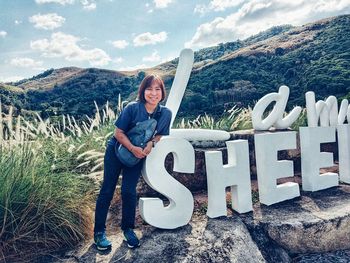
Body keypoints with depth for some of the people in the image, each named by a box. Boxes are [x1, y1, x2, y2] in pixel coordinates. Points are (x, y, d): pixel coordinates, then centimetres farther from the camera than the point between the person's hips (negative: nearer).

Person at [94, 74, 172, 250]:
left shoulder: (165, 113, -15)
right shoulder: (132, 108, -24)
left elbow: (160, 133, 0)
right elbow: (118, 132, -16)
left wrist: (151, 143, -21)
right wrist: (132, 148, -29)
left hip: (138, 155, 2)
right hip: (116, 151, -1)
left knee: (129, 191, -3)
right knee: (107, 191, 3)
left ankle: (128, 229, 22)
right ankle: (99, 232, 19)